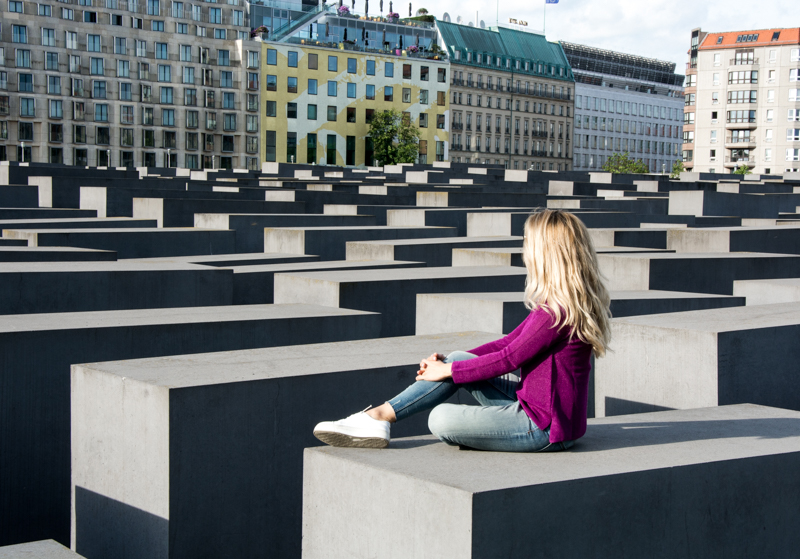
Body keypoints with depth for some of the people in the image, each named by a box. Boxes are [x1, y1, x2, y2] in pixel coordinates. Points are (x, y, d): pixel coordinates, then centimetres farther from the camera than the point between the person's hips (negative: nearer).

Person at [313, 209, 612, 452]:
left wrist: (448, 370, -6)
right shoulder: (567, 302, 11)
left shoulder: (558, 310, -23)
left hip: (545, 424, -10)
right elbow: (510, 343, 13)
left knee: (441, 420, -17)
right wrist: (450, 362, 6)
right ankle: (379, 415, 1)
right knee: (459, 359, 2)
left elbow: (509, 358, -18)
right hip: (534, 403, 10)